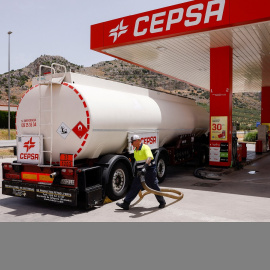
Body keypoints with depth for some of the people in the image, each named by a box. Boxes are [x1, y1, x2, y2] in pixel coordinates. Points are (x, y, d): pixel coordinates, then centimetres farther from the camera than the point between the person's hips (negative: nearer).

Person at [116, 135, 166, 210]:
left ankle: (162, 202, 24)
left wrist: (145, 167, -47)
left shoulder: (145, 148, -17)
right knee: (134, 187, 4)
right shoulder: (135, 151, 10)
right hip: (140, 172, 8)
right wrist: (138, 171, 24)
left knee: (154, 187, 5)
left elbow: (149, 158, -33)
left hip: (149, 171, -8)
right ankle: (126, 204, 5)